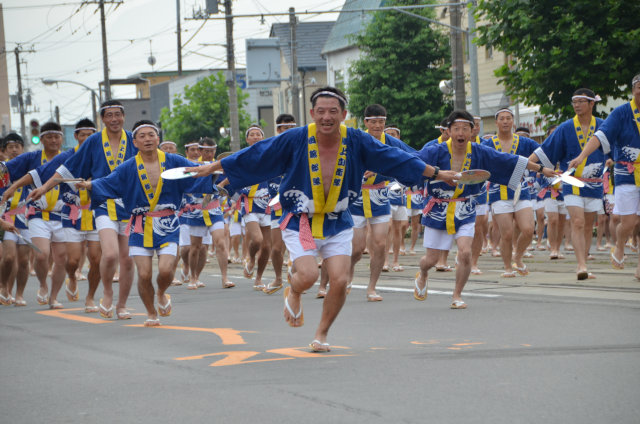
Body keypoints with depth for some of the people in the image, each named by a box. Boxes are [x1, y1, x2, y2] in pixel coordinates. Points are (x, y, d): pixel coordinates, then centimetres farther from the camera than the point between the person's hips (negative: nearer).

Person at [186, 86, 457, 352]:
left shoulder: (356, 142, -8)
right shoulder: (295, 139, -14)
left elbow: (395, 159, 2)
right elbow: (254, 156, -4)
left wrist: (437, 174, 6)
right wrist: (212, 168, 2)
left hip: (338, 224, 2)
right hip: (300, 221, -2)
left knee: (340, 281, -10)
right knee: (308, 275, -21)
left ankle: (321, 334, 16)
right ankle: (293, 293, 19)